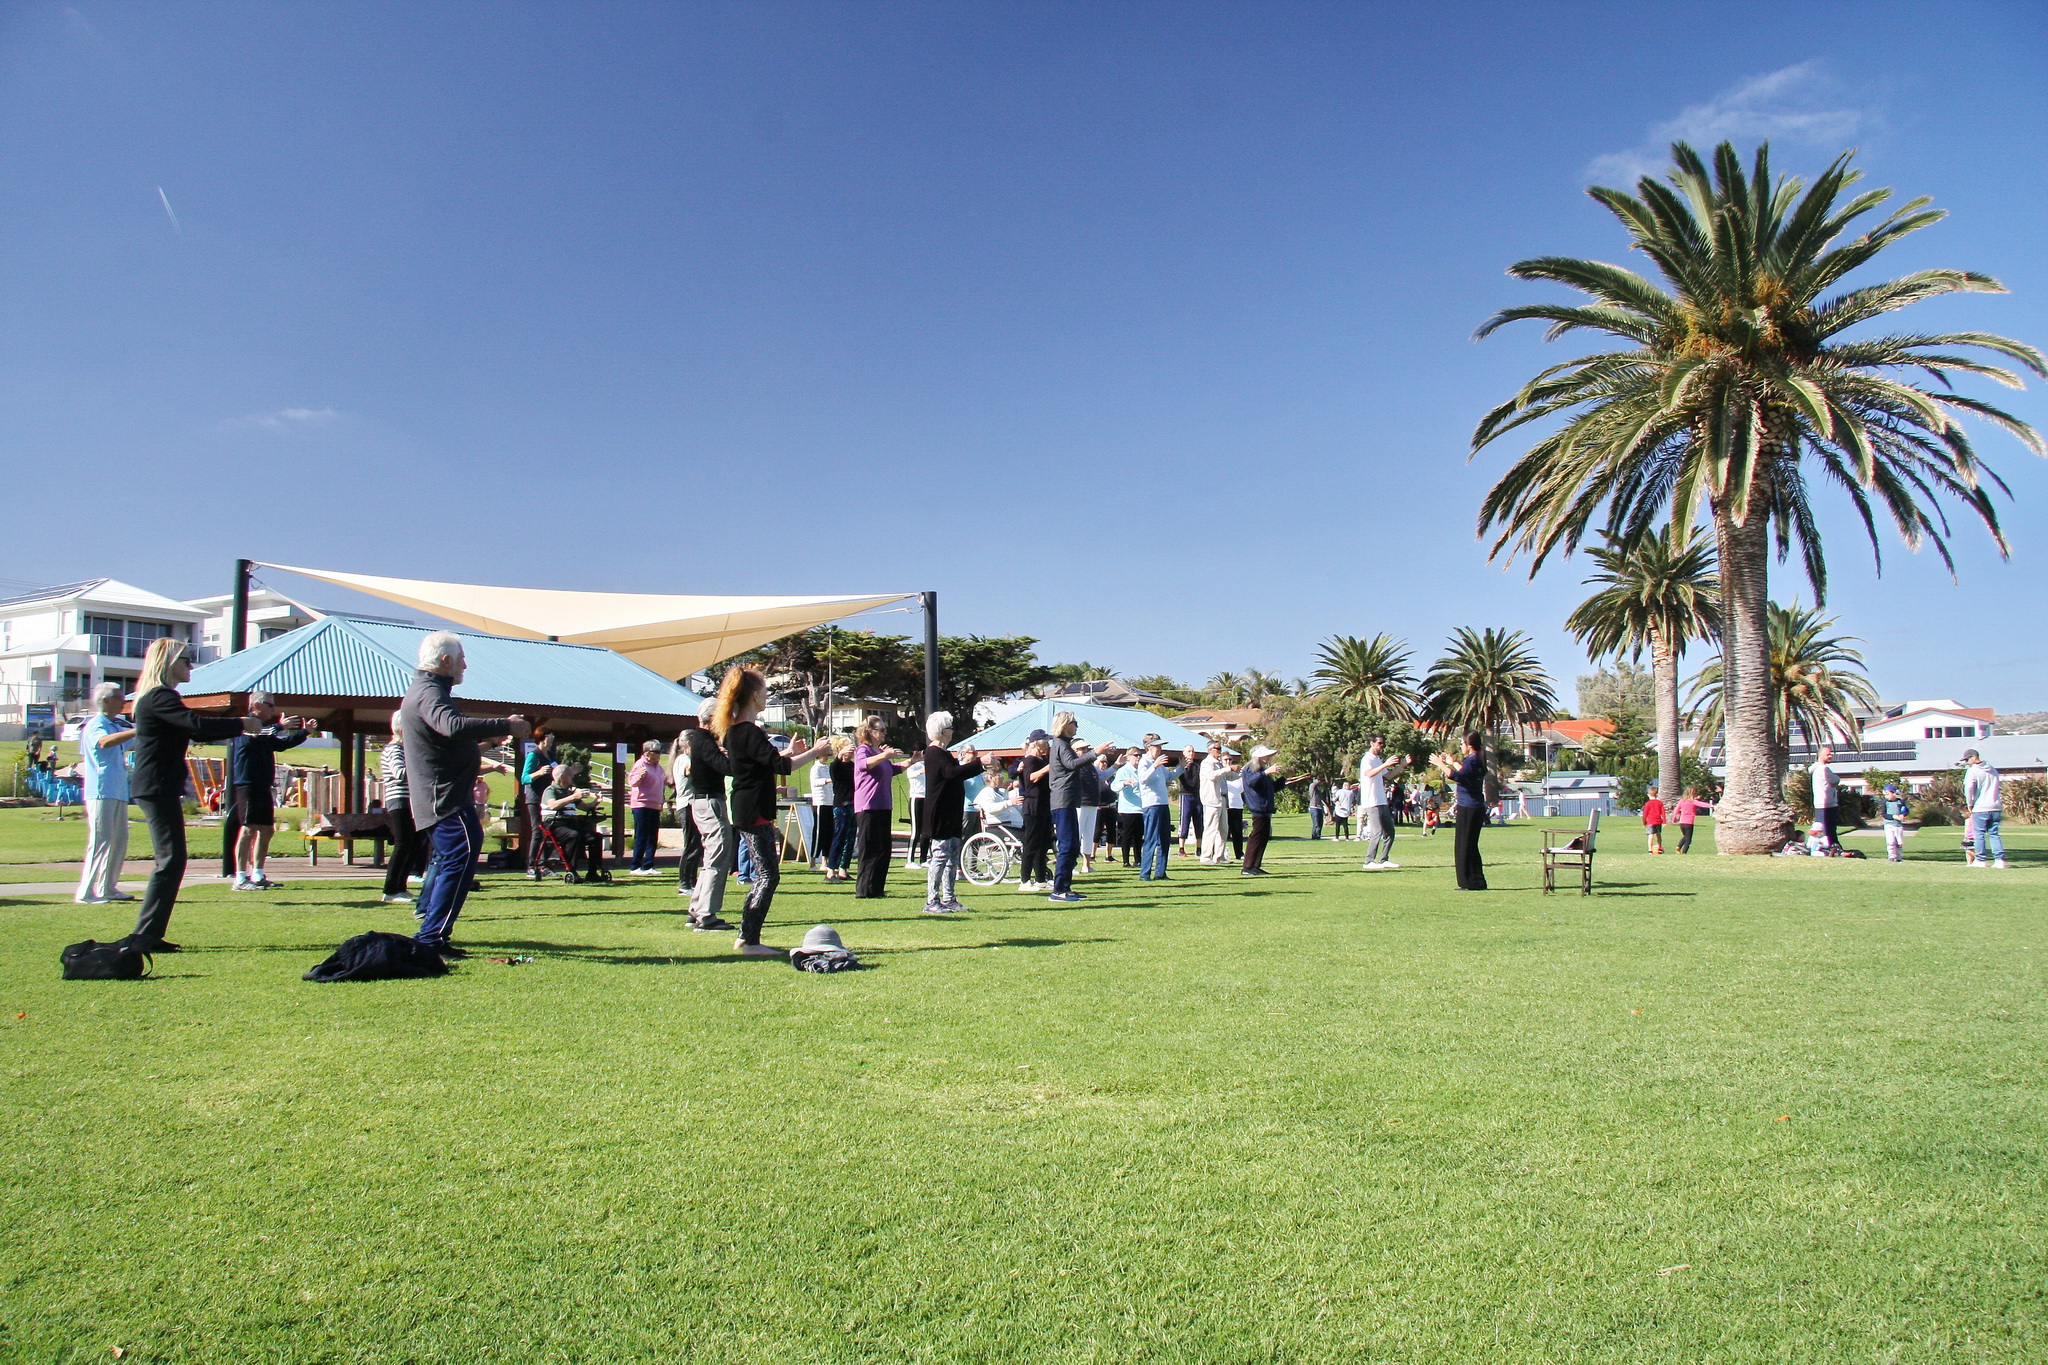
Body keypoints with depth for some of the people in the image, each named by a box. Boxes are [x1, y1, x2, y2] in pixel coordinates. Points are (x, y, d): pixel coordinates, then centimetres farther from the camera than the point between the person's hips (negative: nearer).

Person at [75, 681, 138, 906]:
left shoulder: (117, 726, 19)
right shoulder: (95, 726, -8)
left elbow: (135, 743, 36)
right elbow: (104, 742, -32)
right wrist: (137, 730, -40)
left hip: (118, 792, 9)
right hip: (101, 792, -9)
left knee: (120, 840, 10)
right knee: (101, 841, -12)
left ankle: (107, 887, 18)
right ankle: (85, 893, -11)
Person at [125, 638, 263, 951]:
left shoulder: (157, 696, 20)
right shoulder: (160, 697, -13)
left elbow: (194, 732, 24)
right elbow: (196, 724, -27)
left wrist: (238, 728, 17)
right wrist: (240, 724, -16)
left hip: (156, 788, 11)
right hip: (158, 787, -11)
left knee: (170, 860, 13)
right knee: (172, 860, -10)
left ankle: (149, 935, 16)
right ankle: (145, 936, -7)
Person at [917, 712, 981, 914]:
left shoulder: (943, 753, 21)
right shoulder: (934, 753, -13)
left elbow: (957, 773, 28)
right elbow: (952, 772, -29)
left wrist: (974, 764, 20)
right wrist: (979, 762, -31)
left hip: (951, 815, 11)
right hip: (939, 815, -11)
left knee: (952, 857, 11)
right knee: (940, 855, -10)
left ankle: (948, 899, 17)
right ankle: (931, 902, -7)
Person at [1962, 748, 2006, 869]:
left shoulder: (1972, 770, -7)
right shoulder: (1993, 770, 16)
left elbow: (1968, 787, -19)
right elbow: (1998, 786, 19)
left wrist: (1970, 804, -8)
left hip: (1980, 808, -6)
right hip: (1996, 807, 6)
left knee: (1979, 834, 2)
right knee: (1994, 834, 10)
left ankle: (1981, 860, 3)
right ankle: (2000, 859, 4)